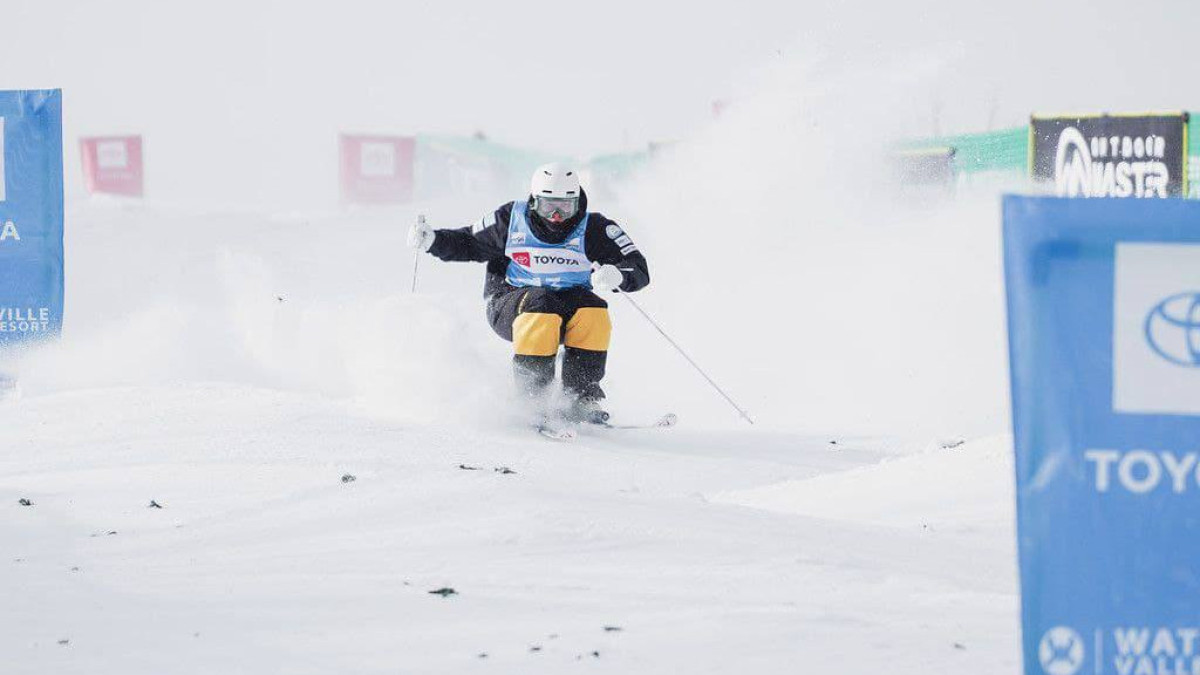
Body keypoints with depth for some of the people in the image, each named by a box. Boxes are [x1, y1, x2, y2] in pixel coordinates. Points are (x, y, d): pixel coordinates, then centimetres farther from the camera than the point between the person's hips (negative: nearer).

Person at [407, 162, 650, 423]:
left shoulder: (593, 228, -9)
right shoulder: (512, 220, -6)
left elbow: (639, 269, -13)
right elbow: (468, 243, 9)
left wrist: (615, 276, -36)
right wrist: (431, 240, -8)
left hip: (566, 304, 2)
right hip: (510, 306, -2)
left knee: (592, 308, -29)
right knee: (542, 307, -34)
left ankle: (582, 399, -23)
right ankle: (532, 398, -29)